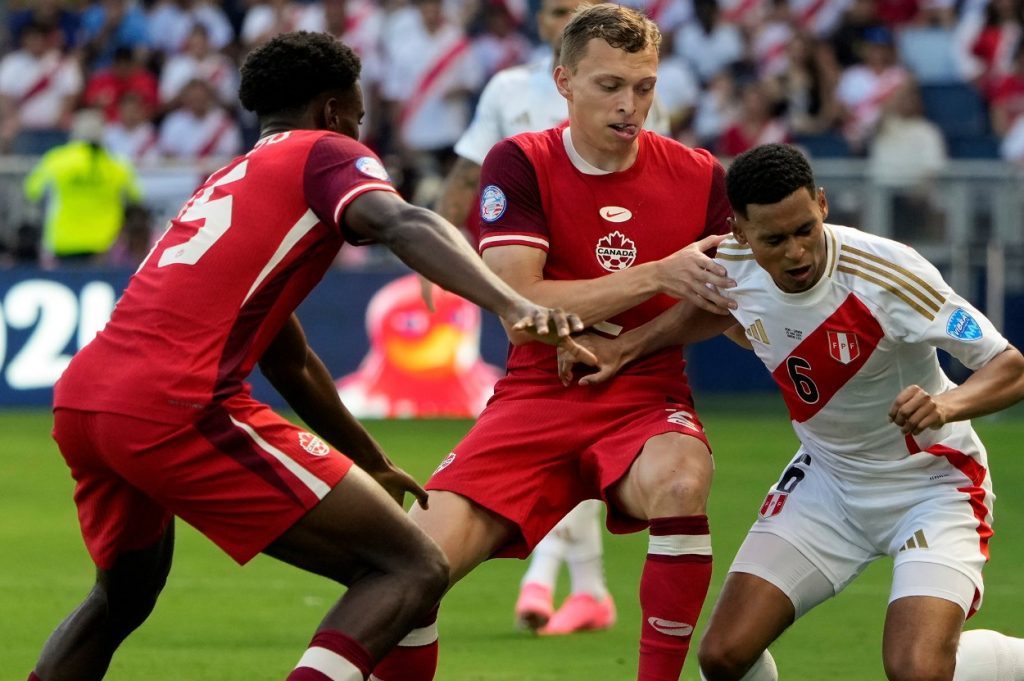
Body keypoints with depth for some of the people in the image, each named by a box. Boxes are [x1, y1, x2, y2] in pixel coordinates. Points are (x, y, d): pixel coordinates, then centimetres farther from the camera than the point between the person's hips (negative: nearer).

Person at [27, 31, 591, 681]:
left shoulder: (227, 183, 33)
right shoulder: (325, 154, 8)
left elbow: (289, 360, 41)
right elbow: (403, 224, -16)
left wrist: (373, 467, 49)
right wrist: (513, 304, -31)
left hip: (79, 400, 9)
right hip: (179, 408, -9)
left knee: (122, 599, 36)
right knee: (414, 570, -6)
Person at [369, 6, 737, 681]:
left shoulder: (698, 176, 1)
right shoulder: (520, 164, -3)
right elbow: (520, 309, -14)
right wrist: (660, 275, -21)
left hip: (646, 400, 0)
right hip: (537, 397, 0)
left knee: (681, 481, -37)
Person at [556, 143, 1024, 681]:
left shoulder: (888, 273, -29)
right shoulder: (733, 266, -13)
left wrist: (947, 405, -46)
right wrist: (623, 348, 4)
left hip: (932, 482, -5)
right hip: (827, 477, 5)